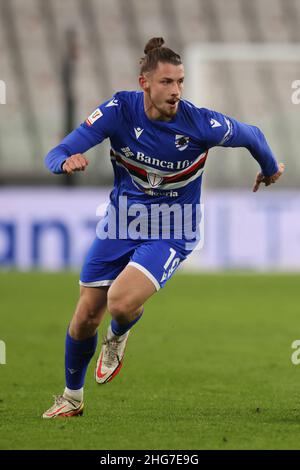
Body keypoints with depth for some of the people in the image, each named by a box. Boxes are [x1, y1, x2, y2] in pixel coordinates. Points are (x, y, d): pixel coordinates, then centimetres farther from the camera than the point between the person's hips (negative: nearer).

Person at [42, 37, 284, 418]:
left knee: (122, 303, -27)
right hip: (121, 220, 3)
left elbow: (252, 136, -2)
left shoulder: (200, 123, -23)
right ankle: (72, 398, 32)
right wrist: (67, 161, -43)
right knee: (86, 317, 5)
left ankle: (117, 338, 13)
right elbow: (56, 156, -19)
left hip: (170, 233, -3)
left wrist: (270, 169, 17)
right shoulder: (120, 110, -18)